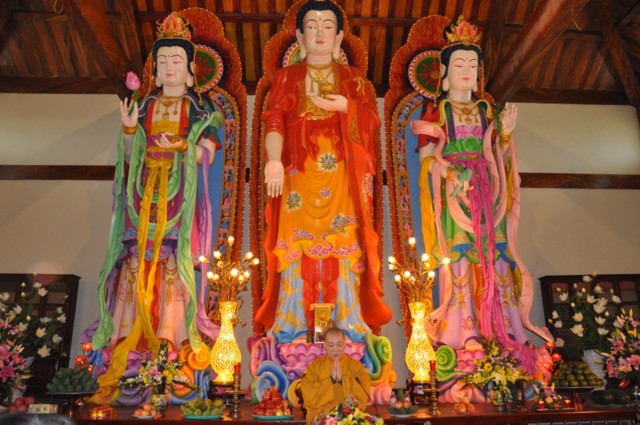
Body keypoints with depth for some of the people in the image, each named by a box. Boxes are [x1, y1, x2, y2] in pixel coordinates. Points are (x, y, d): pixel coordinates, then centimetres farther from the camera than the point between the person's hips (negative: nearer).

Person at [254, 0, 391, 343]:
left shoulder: (354, 78, 16)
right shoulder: (286, 77, 13)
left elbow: (372, 122, 5)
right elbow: (274, 120, -3)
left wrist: (345, 106, -14)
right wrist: (274, 161, -21)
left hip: (342, 176, 1)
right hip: (298, 174, 0)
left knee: (345, 243, -5)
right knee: (295, 243, -5)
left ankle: (349, 321, 2)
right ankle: (291, 322, 1)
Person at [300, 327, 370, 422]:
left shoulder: (356, 366, 4)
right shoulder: (314, 367, 3)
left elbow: (364, 397, -5)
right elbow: (309, 398, -6)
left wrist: (343, 379, -14)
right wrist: (330, 379, -13)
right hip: (320, 418, 0)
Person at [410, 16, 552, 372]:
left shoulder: (487, 109, 17)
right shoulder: (436, 109, 8)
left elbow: (498, 157, 16)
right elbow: (426, 156, 0)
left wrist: (506, 133, -2)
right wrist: (449, 173, -17)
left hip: (487, 190, 3)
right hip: (452, 192, -3)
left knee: (495, 255, -3)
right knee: (458, 256, -10)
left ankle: (506, 328, 0)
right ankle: (466, 331, -7)